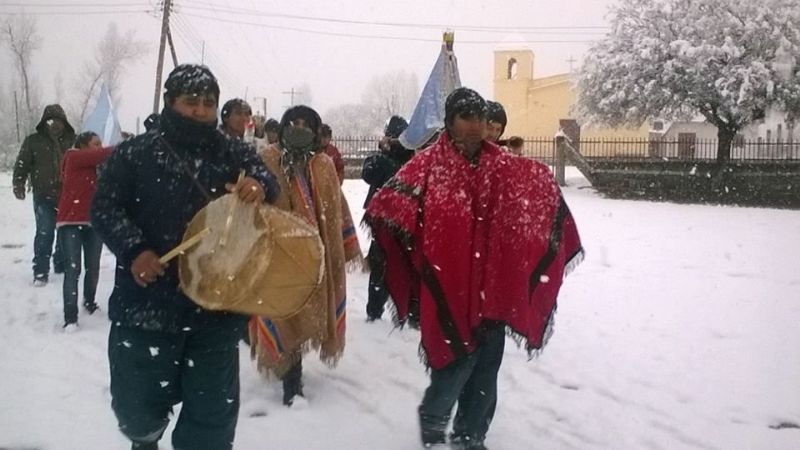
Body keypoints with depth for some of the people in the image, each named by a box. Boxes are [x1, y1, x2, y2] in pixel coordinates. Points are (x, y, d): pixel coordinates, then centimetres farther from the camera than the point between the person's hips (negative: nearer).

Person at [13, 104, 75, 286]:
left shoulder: (72, 141, 6)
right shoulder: (33, 141, 2)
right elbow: (22, 165, 3)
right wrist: (18, 185, -10)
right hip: (44, 196, -3)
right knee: (45, 234, -9)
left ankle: (62, 264, 28)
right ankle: (40, 272, -3)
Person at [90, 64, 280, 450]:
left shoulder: (234, 154, 4)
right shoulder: (134, 154, -1)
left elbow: (268, 185, -8)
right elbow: (104, 208, -3)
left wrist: (258, 186, -33)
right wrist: (133, 250, -20)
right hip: (147, 301, -1)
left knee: (214, 411, 8)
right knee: (137, 402, 13)